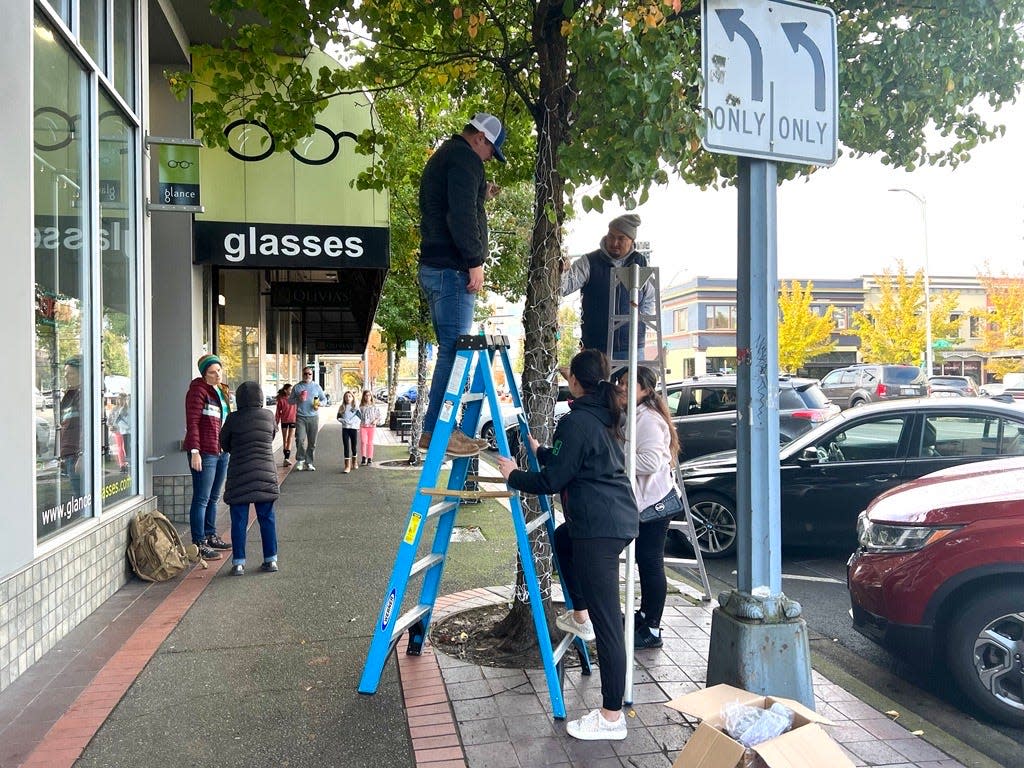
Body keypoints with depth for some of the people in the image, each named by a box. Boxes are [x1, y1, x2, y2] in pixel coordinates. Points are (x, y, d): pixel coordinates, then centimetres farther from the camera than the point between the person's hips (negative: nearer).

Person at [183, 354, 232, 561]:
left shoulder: (223, 391, 16)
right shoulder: (198, 390, -10)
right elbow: (192, 422, -15)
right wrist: (195, 451, -21)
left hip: (222, 451, 9)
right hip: (204, 452, -9)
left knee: (214, 497, 17)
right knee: (201, 499, -4)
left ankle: (211, 536, 28)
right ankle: (199, 544, 0)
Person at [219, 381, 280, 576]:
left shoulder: (233, 418, -7)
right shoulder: (268, 417, -2)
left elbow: (224, 444, 6)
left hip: (239, 476, -2)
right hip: (266, 475, 2)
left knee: (239, 521, 6)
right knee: (267, 518, 10)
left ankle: (238, 562, 8)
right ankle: (271, 560, 15)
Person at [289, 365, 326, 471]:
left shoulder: (316, 386, 11)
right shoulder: (297, 387, 8)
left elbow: (324, 398, 16)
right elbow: (290, 400, 12)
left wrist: (320, 403, -6)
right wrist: (298, 399, -8)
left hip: (313, 417, 1)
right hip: (300, 417, -1)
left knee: (312, 442, 4)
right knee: (300, 439, -14)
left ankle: (309, 462, 13)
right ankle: (300, 459, 3)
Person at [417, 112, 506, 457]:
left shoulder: (440, 158, 25)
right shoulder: (464, 158, -8)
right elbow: (461, 214, -21)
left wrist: (480, 195, 26)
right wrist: (475, 261, -20)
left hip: (434, 268, 10)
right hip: (452, 269, -10)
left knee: (449, 349, 12)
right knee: (454, 349, -10)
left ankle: (437, 428, 14)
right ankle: (437, 429, -9)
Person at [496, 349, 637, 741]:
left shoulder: (576, 421, -15)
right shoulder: (605, 417, 12)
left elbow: (553, 480, -12)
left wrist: (513, 476, 4)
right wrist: (540, 452, 37)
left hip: (598, 527, -10)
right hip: (618, 518, 10)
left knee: (607, 621, -4)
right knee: (562, 538, 36)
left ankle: (611, 717, 4)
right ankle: (580, 616, 37)